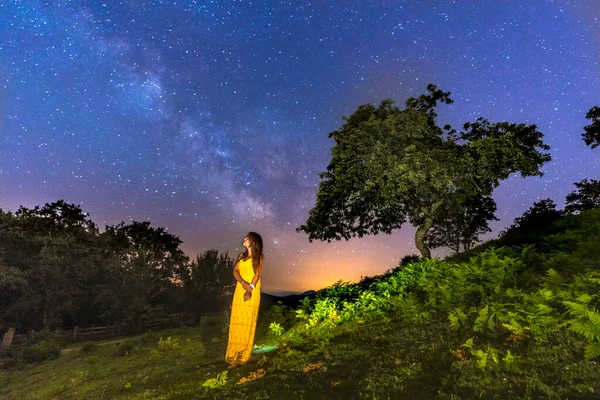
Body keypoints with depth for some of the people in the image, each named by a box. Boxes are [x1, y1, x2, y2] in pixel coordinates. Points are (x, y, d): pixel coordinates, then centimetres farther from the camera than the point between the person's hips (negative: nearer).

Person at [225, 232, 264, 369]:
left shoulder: (259, 257, 3)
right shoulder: (241, 256, 16)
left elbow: (257, 274, -8)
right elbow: (235, 271, 3)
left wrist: (250, 289, -22)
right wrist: (243, 282, -17)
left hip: (252, 291, -4)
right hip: (239, 290, 5)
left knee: (247, 322, -4)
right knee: (236, 322, 3)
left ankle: (242, 357, -2)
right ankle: (234, 354, 10)